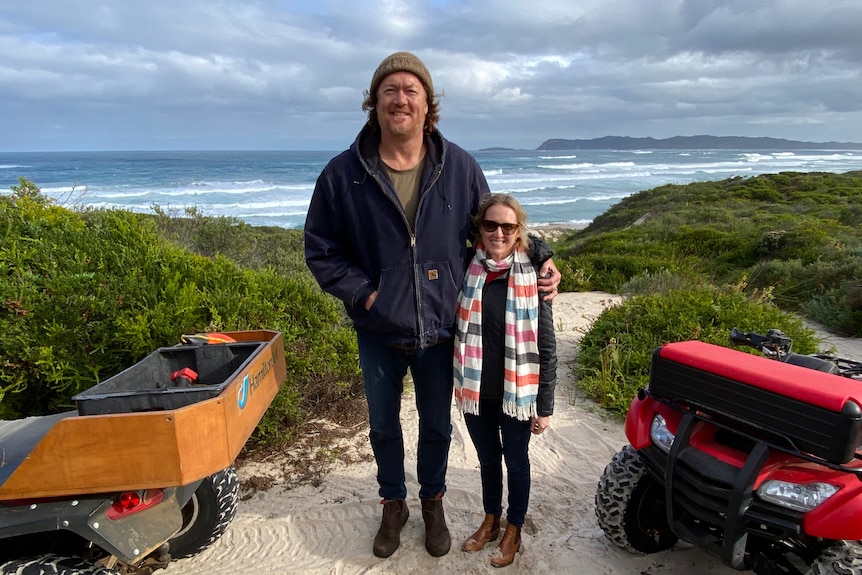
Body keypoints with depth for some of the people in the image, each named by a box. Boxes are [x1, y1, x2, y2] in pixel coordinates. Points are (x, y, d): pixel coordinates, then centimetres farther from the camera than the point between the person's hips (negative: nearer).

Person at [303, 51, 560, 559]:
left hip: (440, 330, 1)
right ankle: (394, 505, 47)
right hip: (378, 333, 0)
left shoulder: (460, 168, -6)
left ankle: (433, 502, 48)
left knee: (437, 424, 20)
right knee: (383, 425, 20)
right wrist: (364, 294, -14)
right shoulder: (343, 174, -10)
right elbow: (321, 250, -4)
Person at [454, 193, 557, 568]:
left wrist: (544, 405, -8)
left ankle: (513, 530, 40)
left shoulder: (532, 277, -13)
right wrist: (461, 384, 2)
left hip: (516, 393, -3)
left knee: (516, 460, 18)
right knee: (487, 458, 22)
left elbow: (546, 347, -9)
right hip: (475, 391, 3)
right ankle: (490, 519, 46)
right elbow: (458, 332, 6)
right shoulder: (467, 271, -5)